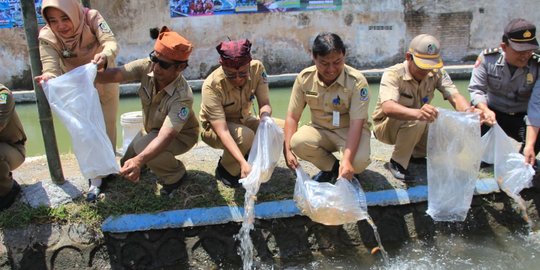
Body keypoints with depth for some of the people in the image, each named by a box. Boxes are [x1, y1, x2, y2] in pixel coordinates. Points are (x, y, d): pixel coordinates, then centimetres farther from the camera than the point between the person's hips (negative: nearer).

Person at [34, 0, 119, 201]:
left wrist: (104, 56, -64)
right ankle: (95, 179, 19)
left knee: (107, 128, 15)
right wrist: (48, 78, -57)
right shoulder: (47, 37, -25)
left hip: (105, 83, 0)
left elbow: (111, 43, -41)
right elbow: (51, 69, -32)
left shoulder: (92, 18, -28)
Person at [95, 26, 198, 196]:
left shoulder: (182, 96, -40)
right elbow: (115, 74, -38)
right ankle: (162, 161, 37)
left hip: (180, 136, -6)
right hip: (153, 129, 6)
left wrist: (139, 160, -63)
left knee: (143, 146, -31)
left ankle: (176, 175, -5)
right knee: (127, 167, 10)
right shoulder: (147, 67, -25)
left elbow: (165, 137, -48)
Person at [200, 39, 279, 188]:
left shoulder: (257, 68, -22)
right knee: (245, 136, -36)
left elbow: (265, 104, -17)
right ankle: (225, 170, -6)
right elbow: (222, 131, -38)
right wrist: (243, 162, -50)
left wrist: (265, 117, -42)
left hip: (244, 120, 5)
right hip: (214, 128, -4)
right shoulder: (211, 86, -34)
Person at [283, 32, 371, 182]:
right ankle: (331, 167, -1)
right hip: (320, 130, 3)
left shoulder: (357, 81, -22)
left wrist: (347, 160, -40)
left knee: (359, 161, -33)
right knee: (298, 142, -30)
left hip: (348, 131, -2)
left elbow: (356, 123, -26)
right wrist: (288, 150, -21)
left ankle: (343, 166, 7)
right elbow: (292, 117, -7)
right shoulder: (304, 78, -12)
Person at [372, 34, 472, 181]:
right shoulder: (393, 74, -27)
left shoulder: (437, 73, -12)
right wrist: (417, 113, -65)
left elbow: (455, 96, -25)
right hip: (386, 126, -6)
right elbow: (388, 108, -45)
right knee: (416, 120, -35)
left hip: (416, 129, 6)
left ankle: (416, 154, 13)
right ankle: (397, 162, -14)